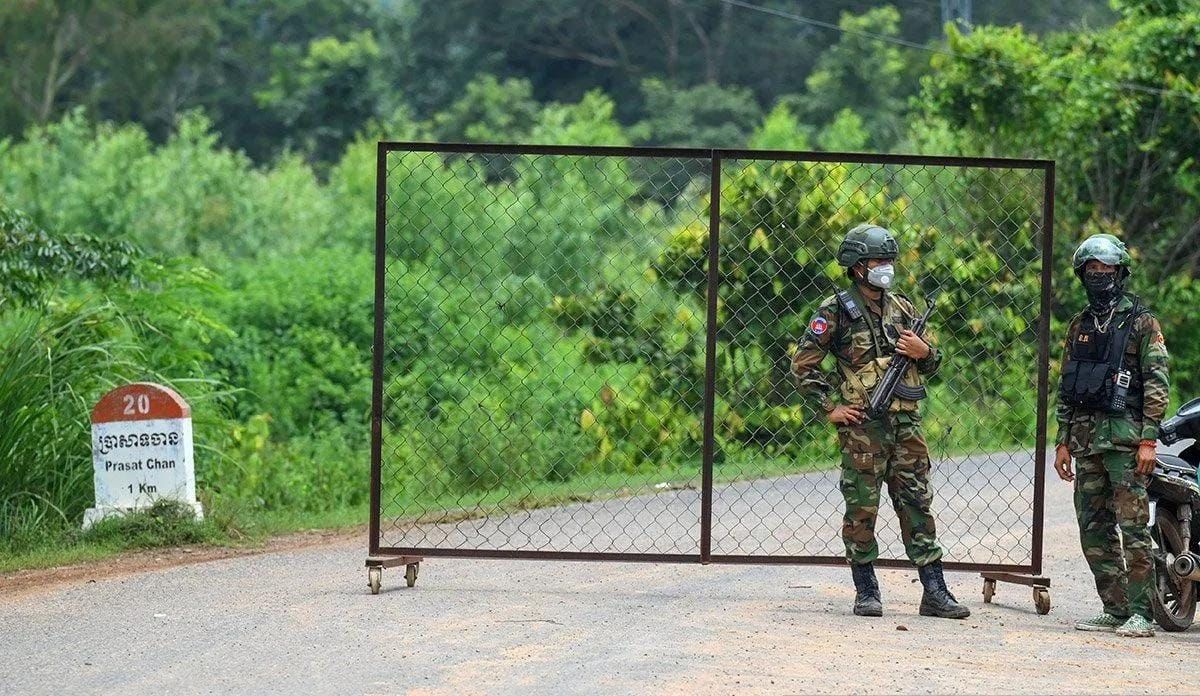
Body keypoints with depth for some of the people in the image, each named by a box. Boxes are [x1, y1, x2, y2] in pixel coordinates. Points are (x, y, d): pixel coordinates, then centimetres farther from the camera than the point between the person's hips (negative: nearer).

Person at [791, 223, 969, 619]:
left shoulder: (903, 310, 14)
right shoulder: (836, 312, -2)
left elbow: (932, 364, 21)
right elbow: (803, 364, -2)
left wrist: (923, 351, -2)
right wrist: (829, 408, -6)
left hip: (905, 424, 5)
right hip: (862, 426, -4)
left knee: (918, 505, 3)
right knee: (862, 509, 1)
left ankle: (934, 591, 4)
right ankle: (866, 591, 9)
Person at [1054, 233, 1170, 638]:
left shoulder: (1140, 322, 0)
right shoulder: (1080, 327, 18)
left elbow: (1156, 382, -6)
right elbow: (1065, 389, 21)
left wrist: (1148, 440, -14)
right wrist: (1063, 442, 15)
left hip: (1126, 437, -7)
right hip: (1086, 438, 7)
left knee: (1132, 527, -11)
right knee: (1094, 530, 5)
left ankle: (1140, 614, -11)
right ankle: (1115, 610, 10)